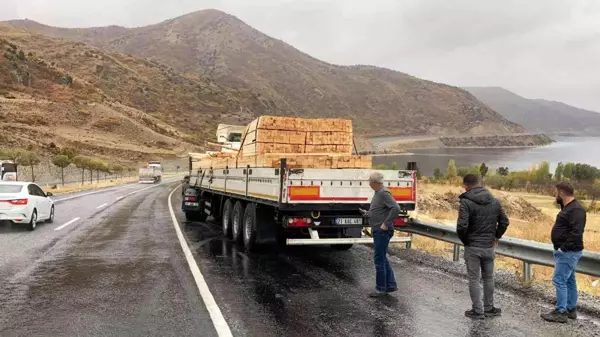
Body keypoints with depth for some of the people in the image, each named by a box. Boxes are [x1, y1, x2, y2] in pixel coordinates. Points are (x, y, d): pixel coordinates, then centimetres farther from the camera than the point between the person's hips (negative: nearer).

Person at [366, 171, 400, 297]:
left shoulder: (384, 193, -18)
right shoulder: (378, 192, 12)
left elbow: (396, 208, -28)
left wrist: (386, 224, -23)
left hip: (382, 232, -10)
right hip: (377, 231, 10)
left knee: (379, 260, -3)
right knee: (383, 259, 16)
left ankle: (381, 289, 5)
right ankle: (391, 285, 23)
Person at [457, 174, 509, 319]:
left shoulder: (466, 202, -15)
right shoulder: (494, 200, 4)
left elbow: (462, 226, -23)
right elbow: (504, 221, 8)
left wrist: (464, 240, -6)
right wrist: (496, 237, 15)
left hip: (472, 247, -5)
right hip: (489, 247, 5)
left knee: (474, 279, 5)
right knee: (488, 278, 18)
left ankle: (478, 311, 11)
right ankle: (489, 308, 26)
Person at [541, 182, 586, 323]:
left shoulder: (576, 209, -20)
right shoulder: (569, 207, 14)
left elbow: (576, 233, -28)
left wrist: (563, 248, -23)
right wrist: (561, 248, 13)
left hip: (568, 252, -11)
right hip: (566, 252, 11)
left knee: (559, 280, -9)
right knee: (569, 280, 15)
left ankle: (561, 312, -5)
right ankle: (571, 309, 23)